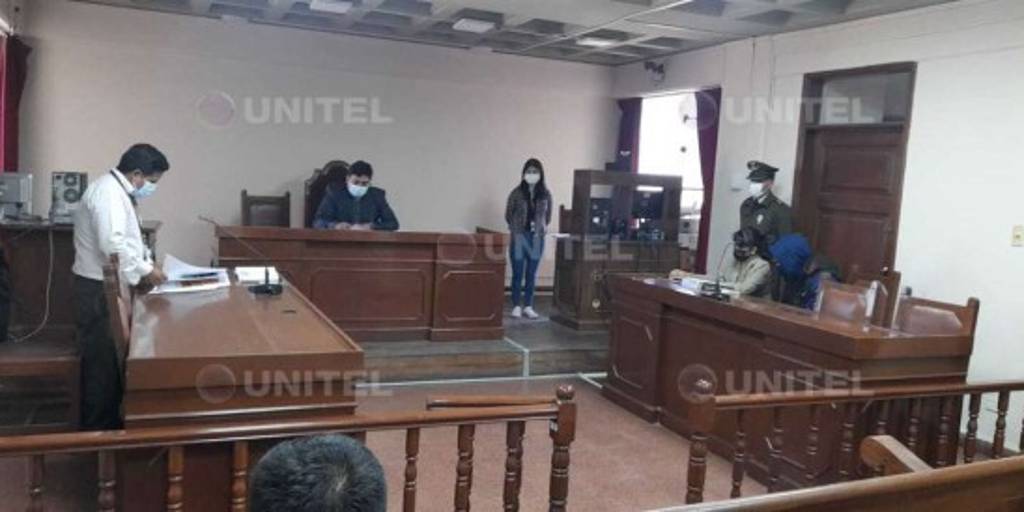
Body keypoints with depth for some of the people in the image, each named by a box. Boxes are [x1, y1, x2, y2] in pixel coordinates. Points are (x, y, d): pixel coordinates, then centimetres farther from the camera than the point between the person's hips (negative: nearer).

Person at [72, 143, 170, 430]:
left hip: (109, 287, 11)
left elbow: (127, 238, 21)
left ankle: (109, 424, 28)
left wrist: (146, 263, 7)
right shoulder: (108, 193, -20)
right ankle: (97, 430, 7)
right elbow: (113, 245, -30)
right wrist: (144, 270, -19)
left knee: (110, 361, 17)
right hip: (100, 290, -11)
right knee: (101, 362, -2)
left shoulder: (117, 191, 14)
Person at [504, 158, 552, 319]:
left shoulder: (545, 194, 1)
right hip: (519, 237, -2)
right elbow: (508, 214, 4)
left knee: (531, 274, 7)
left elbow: (548, 215, 12)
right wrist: (516, 228, 0)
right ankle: (516, 306, 9)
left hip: (537, 238, 2)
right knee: (518, 273, 1)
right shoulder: (517, 193, -5)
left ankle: (528, 306, 15)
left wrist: (542, 227, 2)